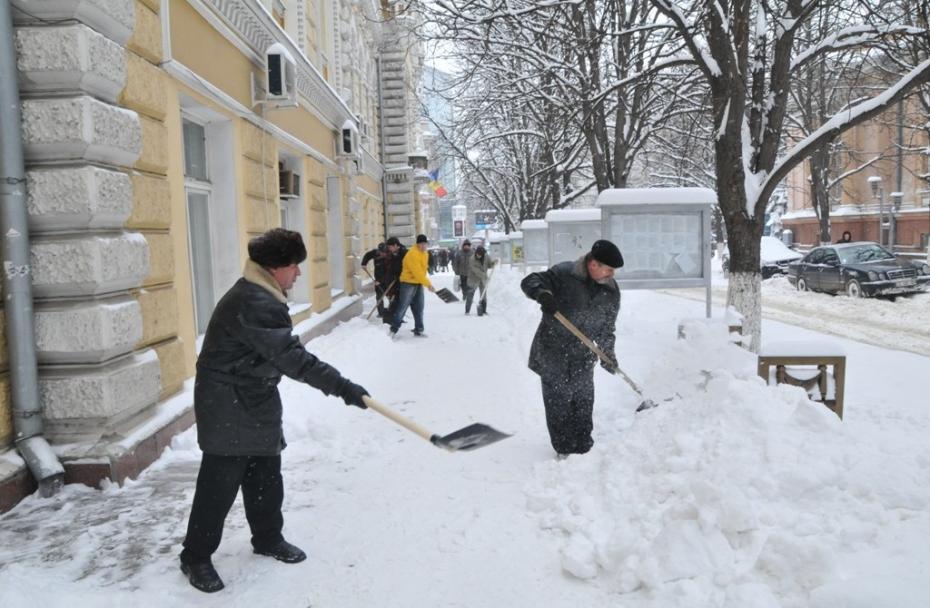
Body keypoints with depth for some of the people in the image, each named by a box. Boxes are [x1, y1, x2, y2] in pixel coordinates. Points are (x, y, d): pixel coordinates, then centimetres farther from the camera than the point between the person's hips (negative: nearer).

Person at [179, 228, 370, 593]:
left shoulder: (259, 295, 8)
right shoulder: (254, 304, -27)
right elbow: (291, 357, -34)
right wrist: (340, 385, -35)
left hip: (255, 403, 10)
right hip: (229, 410, -10)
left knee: (266, 477, 17)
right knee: (220, 485, 1)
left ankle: (268, 538, 33)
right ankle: (196, 558, 17)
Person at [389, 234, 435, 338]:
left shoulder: (425, 253, 10)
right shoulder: (412, 254, -21)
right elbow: (417, 272, -26)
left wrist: (426, 283, 10)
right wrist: (428, 284, -26)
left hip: (419, 284, 8)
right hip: (408, 283, -8)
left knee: (419, 308, 8)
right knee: (402, 308, -3)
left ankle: (418, 330, 15)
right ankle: (393, 329, 6)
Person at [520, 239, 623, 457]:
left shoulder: (612, 292, 1)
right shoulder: (563, 274, -15)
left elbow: (607, 327, 10)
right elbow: (530, 282, -14)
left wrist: (608, 354, 5)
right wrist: (543, 294, -34)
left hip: (583, 359, 4)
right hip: (553, 353, -4)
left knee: (584, 403, 12)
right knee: (558, 403, 4)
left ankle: (583, 447, 28)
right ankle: (564, 449, 17)